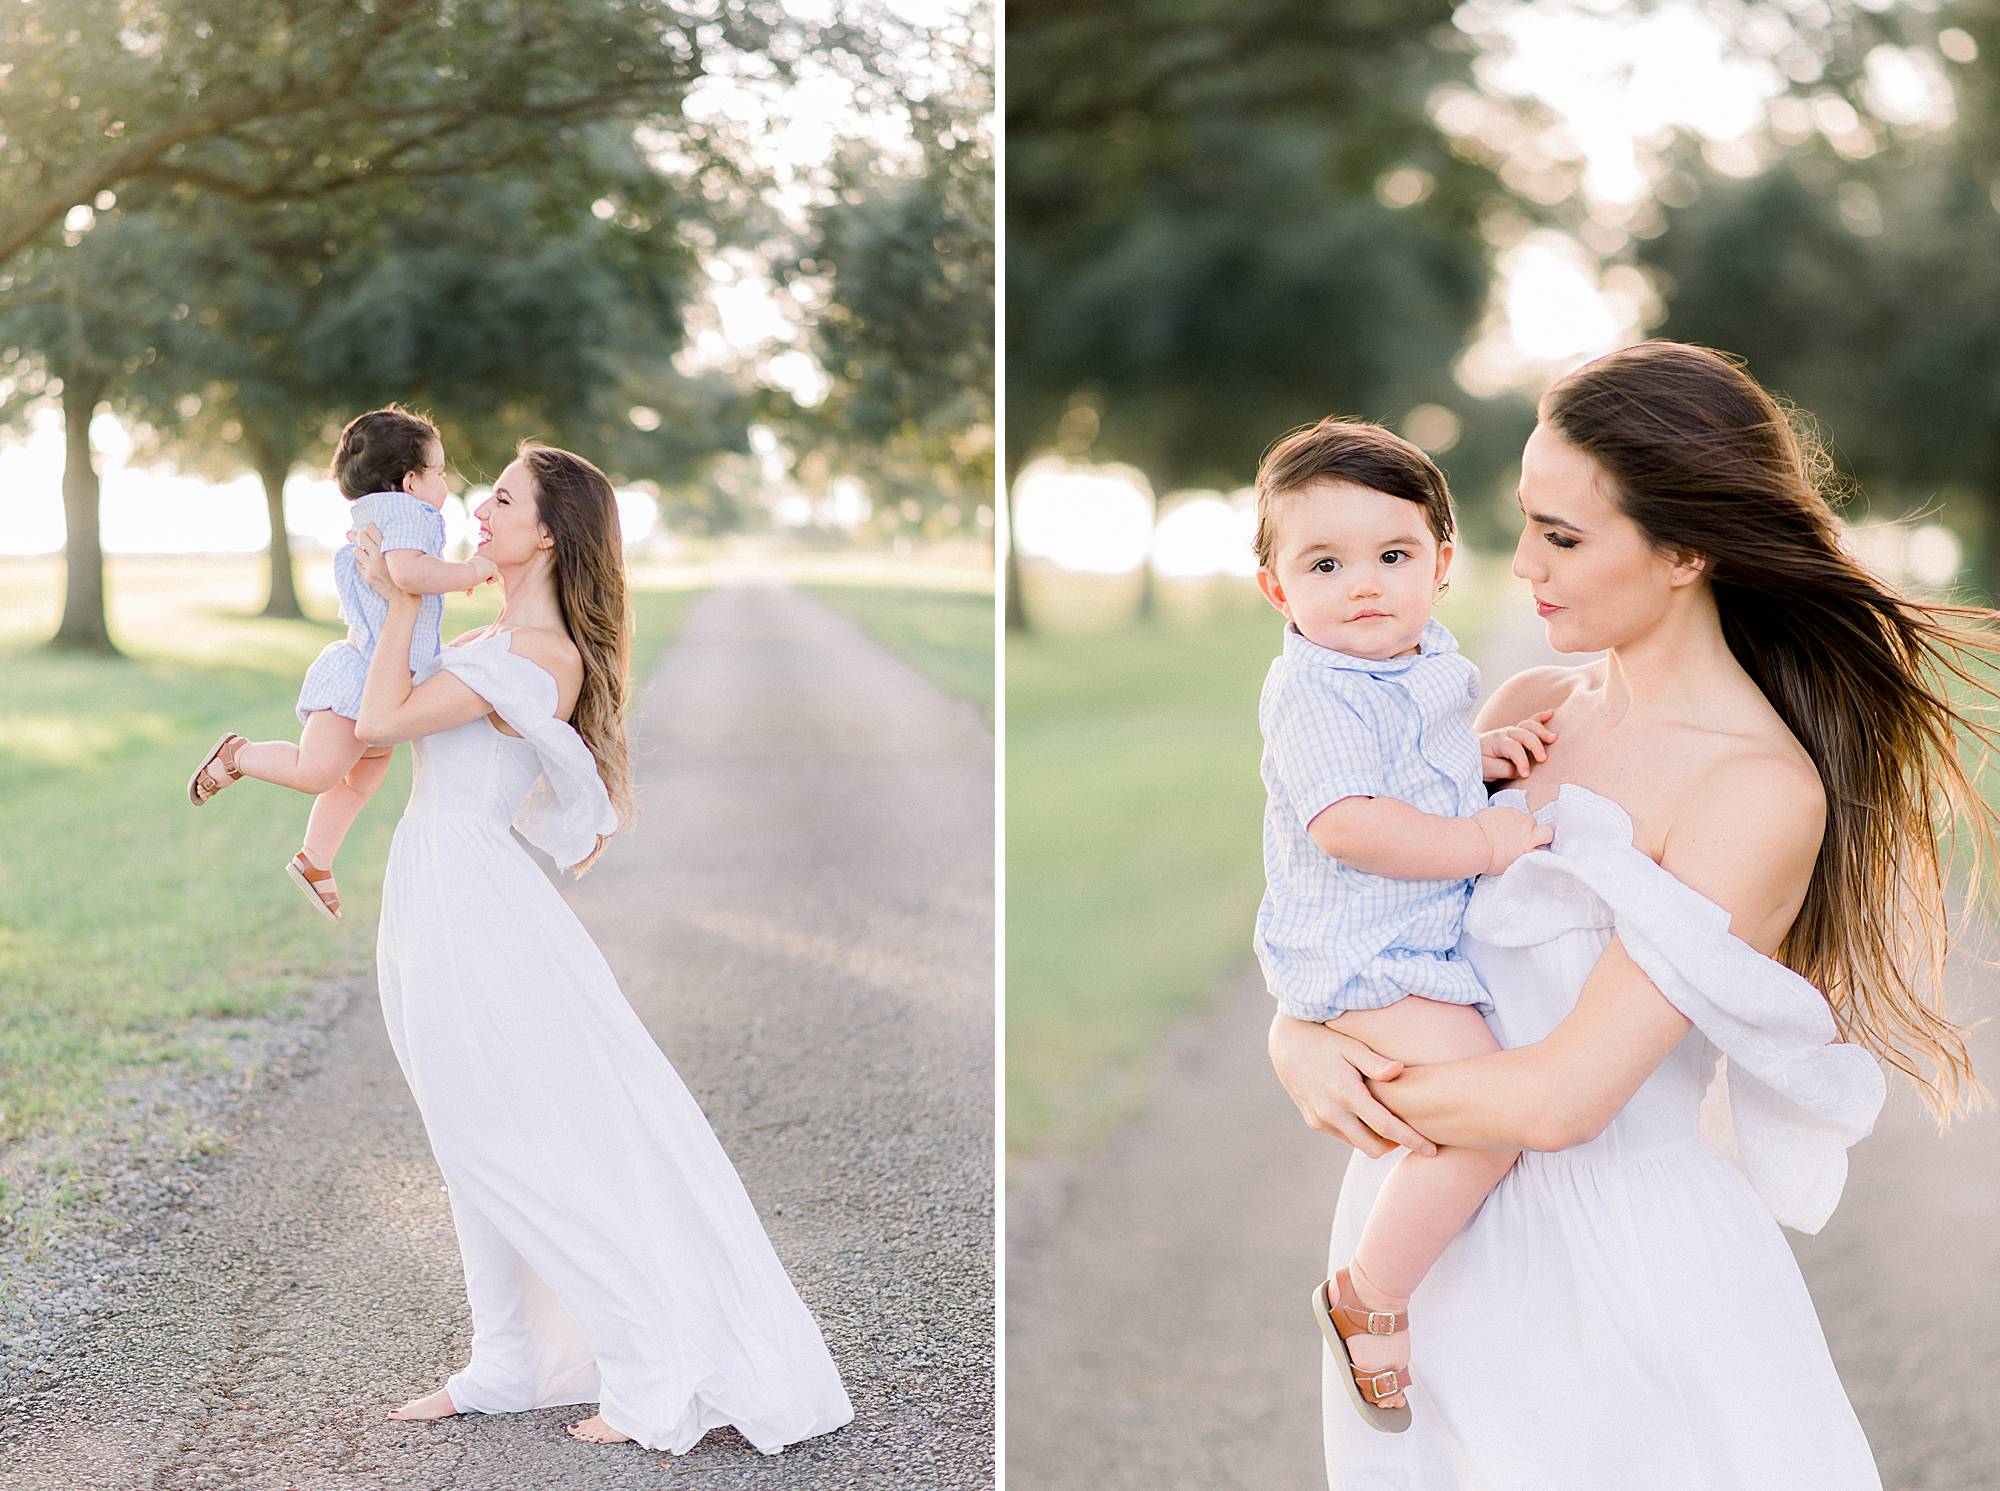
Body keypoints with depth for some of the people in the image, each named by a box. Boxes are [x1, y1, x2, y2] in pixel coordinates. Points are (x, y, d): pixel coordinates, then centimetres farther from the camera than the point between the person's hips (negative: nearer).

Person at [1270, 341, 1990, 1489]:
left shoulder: (1763, 792, -18)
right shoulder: (1529, 710, 4)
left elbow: (1560, 1099, -22)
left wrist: (1361, 1086, -11)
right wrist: (1299, 1042, -12)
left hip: (1619, 1258, -6)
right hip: (1429, 1228, 6)